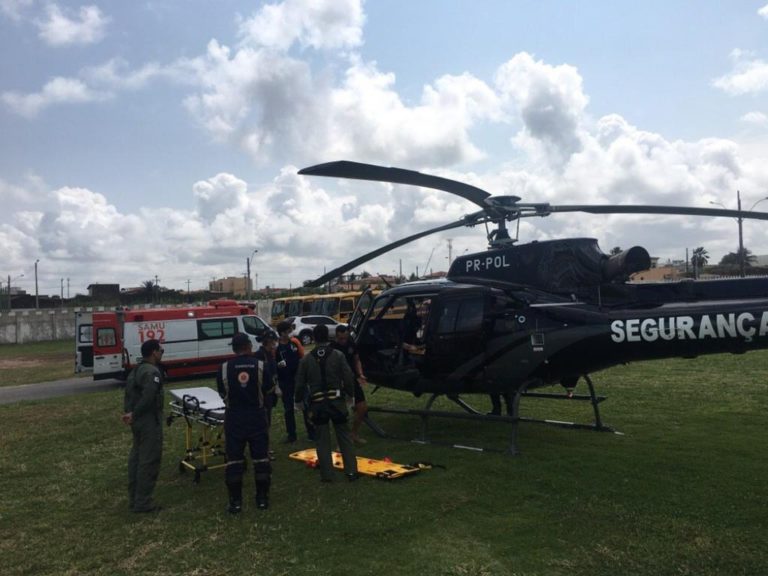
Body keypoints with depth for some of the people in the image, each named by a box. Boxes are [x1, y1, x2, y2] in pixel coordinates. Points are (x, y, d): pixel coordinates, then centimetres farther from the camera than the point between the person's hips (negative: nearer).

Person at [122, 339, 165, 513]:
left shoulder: (136, 370, 14)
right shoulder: (152, 372, -18)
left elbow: (129, 393, 13)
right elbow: (148, 398, -27)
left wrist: (128, 412, 3)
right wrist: (133, 414, -18)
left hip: (138, 420, 10)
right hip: (149, 421, -10)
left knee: (136, 457, 16)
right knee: (149, 460, -3)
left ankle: (134, 498, 25)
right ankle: (143, 502, 3)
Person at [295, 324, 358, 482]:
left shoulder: (306, 359, -3)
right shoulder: (338, 355, -6)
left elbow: (300, 383, 2)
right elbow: (348, 378, -5)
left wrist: (298, 401, 16)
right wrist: (350, 394, 12)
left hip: (317, 404, 0)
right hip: (337, 401, 0)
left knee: (323, 439, 10)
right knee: (345, 437, 10)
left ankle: (327, 474, 11)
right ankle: (351, 471, 11)